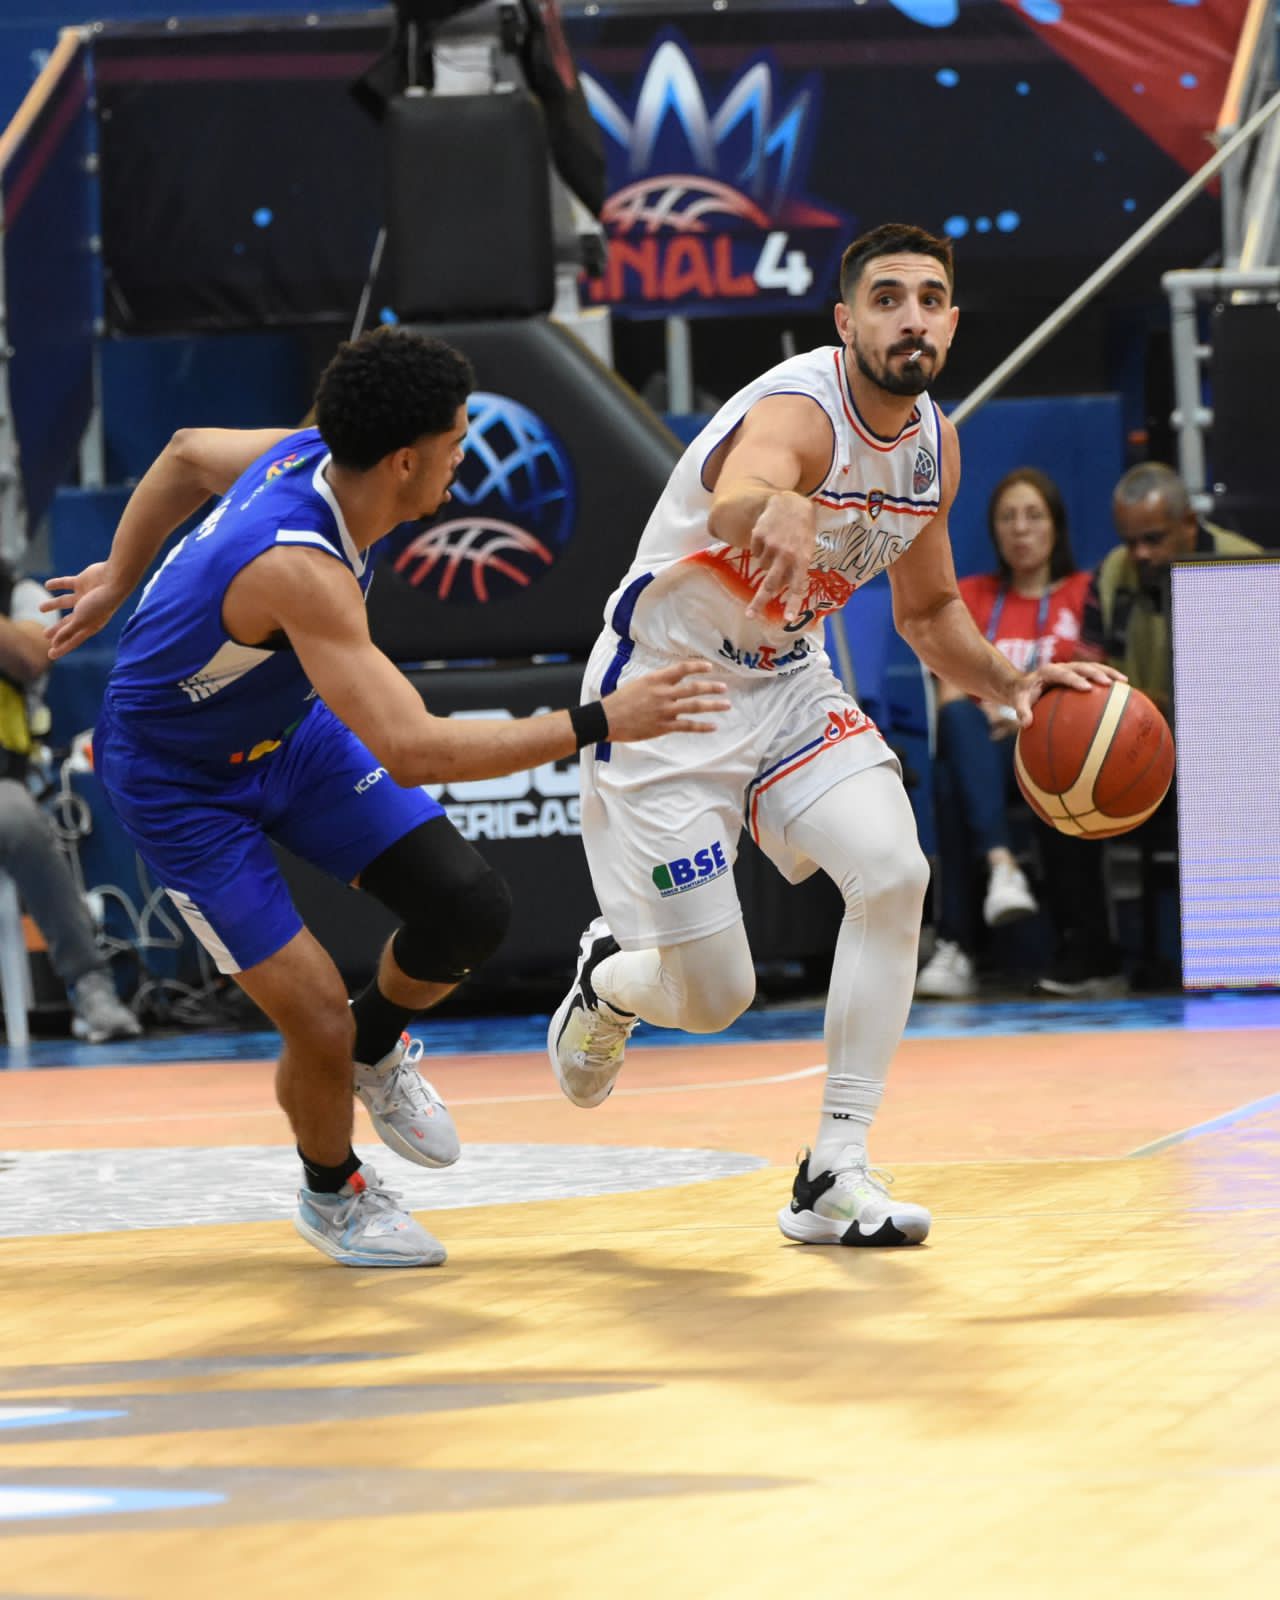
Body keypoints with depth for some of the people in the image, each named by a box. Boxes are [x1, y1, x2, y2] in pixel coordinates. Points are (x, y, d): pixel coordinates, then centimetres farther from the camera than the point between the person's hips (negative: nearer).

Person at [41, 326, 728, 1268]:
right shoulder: (297, 567, -41)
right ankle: (331, 1194, 22)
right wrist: (597, 724, -45)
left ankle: (376, 1047, 25)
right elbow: (410, 752, -46)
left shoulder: (311, 453, -15)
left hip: (291, 729, 8)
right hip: (181, 783, -8)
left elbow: (187, 455, 8)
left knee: (471, 907, -7)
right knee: (320, 1027, -11)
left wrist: (119, 579, 21)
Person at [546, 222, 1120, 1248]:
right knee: (713, 999, -5)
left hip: (788, 683, 6)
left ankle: (836, 1173, -13)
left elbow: (929, 610, 14)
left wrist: (1011, 683, -5)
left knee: (895, 870, -21)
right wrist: (778, 510, -79)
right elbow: (735, 498, -54)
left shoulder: (934, 443, -2)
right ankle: (610, 981, 34)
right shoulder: (798, 412, -28)